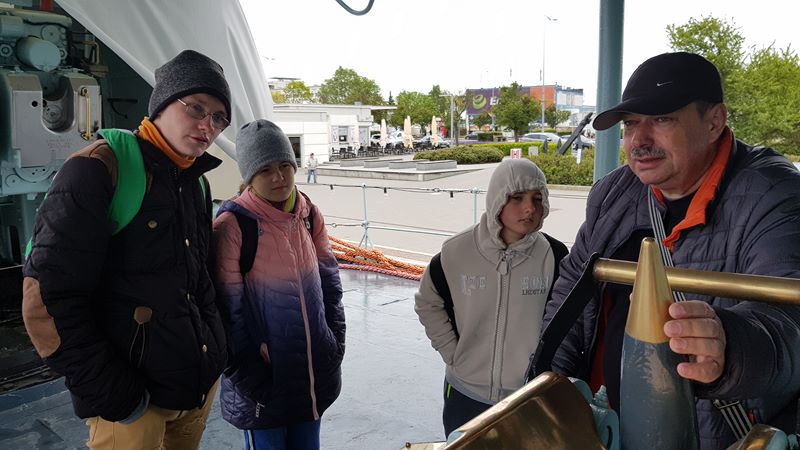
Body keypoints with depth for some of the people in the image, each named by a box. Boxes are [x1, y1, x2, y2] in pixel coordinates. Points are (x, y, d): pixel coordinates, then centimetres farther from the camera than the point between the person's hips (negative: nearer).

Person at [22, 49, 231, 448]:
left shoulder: (197, 183, 9)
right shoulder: (98, 171, -14)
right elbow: (46, 300, -18)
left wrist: (214, 350, 7)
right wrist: (115, 397, -17)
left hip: (200, 383, 7)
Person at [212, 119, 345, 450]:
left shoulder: (310, 215, 2)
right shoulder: (232, 225, -15)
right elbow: (228, 311, -14)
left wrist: (336, 342, 6)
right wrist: (249, 378, -12)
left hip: (315, 374, 5)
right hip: (265, 377, -5)